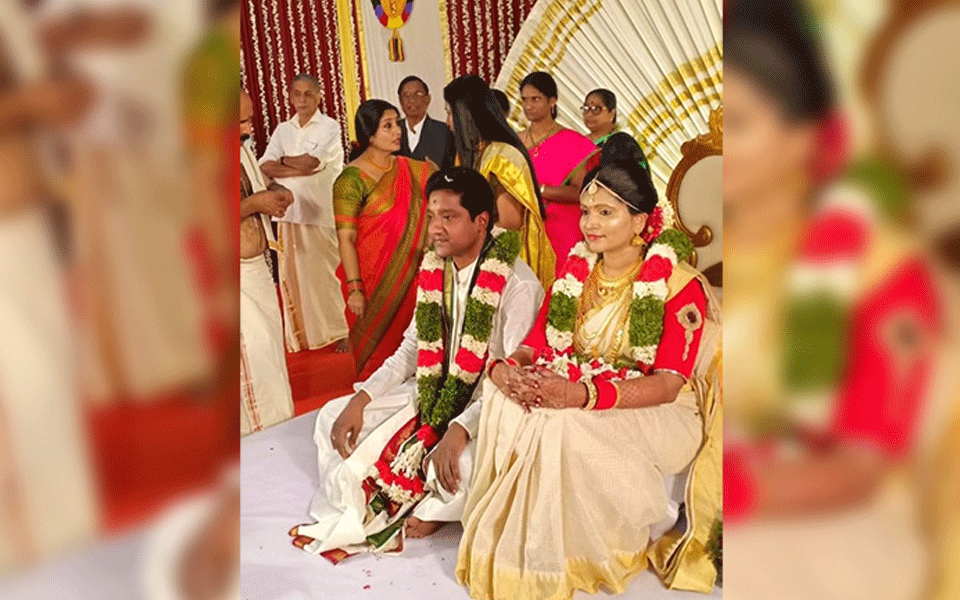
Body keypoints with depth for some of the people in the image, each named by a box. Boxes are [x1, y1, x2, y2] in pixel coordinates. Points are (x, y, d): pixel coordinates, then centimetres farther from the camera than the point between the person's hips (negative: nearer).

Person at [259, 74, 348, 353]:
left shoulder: (330, 127, 0)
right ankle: (303, 335, 17)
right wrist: (300, 169, -10)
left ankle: (341, 332, 10)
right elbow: (265, 167, 1)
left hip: (321, 214, -5)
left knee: (324, 274, -2)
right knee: (293, 275, 6)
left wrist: (283, 160, 3)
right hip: (289, 212, 5)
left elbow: (311, 162, -13)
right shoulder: (282, 130, 14)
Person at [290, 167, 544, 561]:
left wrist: (460, 430, -34)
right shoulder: (434, 270, 1)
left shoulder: (519, 285, -20)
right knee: (332, 418, -1)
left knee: (465, 464, -36)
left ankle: (429, 511, -1)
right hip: (433, 393, 7)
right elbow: (411, 349, 7)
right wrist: (361, 399, -4)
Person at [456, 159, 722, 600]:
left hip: (656, 415, -5)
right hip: (574, 403, 5)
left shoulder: (680, 285, -11)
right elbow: (534, 346, 4)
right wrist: (502, 367, -22)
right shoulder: (574, 274, 6)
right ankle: (508, 552, -13)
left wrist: (583, 395, -36)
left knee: (562, 424, -34)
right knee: (506, 402, -24)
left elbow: (668, 383, -20)